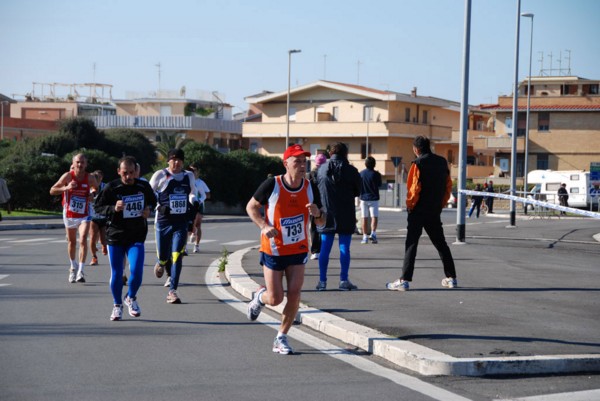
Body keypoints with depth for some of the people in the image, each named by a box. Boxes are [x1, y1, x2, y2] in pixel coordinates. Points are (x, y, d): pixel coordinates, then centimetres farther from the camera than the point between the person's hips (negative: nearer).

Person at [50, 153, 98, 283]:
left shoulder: (90, 178, -8)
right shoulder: (67, 176, -12)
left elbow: (97, 188, 12)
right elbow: (52, 191, -10)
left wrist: (93, 194, -11)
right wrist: (66, 188, -27)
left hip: (84, 215, -1)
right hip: (69, 214, 1)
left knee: (83, 240, -19)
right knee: (71, 242, 15)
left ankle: (80, 271, -18)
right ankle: (73, 267, 38)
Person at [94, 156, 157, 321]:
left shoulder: (143, 186, 0)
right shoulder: (111, 188, -8)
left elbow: (153, 201, 18)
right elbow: (98, 207, -3)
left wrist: (149, 209, -4)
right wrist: (114, 208, -21)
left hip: (137, 237, 1)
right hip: (115, 236, -1)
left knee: (137, 271, -13)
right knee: (116, 273, 5)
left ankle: (131, 298, 17)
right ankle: (117, 305, 26)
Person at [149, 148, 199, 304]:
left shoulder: (189, 176, 9)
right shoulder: (160, 175, -2)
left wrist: (194, 202, 6)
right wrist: (159, 207, -11)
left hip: (181, 222, 2)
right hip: (163, 221, -2)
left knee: (177, 256, -11)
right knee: (163, 257, 4)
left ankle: (172, 291, -8)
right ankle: (161, 264, 44)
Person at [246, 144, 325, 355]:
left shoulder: (310, 188, -5)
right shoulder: (272, 185, -15)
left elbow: (322, 222, 4)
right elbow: (251, 207, -3)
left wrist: (317, 213, -20)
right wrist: (264, 226, -20)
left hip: (298, 250, 3)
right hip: (273, 250, -3)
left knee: (294, 294, -9)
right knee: (275, 299, -2)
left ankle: (281, 338, 8)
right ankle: (259, 297, 36)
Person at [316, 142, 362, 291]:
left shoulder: (322, 169, 1)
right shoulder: (350, 170, -6)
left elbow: (317, 190, 8)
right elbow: (358, 191, 3)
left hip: (327, 214, 2)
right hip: (346, 216, -2)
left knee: (325, 248, 6)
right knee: (344, 248, 3)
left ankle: (322, 280, 6)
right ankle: (344, 280, 2)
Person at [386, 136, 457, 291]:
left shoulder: (418, 164, -13)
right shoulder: (442, 162, 6)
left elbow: (414, 188, -17)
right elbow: (448, 186, 10)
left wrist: (410, 205, -3)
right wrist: (441, 204, 16)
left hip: (418, 212, -6)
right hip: (435, 211, 6)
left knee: (411, 245, -4)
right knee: (441, 244, 16)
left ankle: (404, 280, -9)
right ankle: (451, 278, 19)